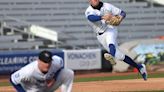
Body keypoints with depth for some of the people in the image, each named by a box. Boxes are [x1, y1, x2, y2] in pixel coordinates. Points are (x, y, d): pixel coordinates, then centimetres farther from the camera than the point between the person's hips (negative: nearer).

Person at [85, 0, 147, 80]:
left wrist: (120, 18, -17)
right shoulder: (89, 11, -3)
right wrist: (103, 17, -45)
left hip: (111, 29, -1)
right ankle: (139, 67, 13)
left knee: (110, 41, -38)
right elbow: (92, 18, -27)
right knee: (119, 56, 0)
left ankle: (112, 56, -68)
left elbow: (122, 13, 7)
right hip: (101, 37, 1)